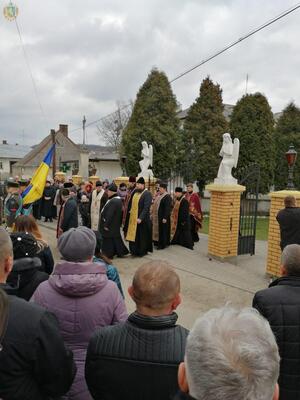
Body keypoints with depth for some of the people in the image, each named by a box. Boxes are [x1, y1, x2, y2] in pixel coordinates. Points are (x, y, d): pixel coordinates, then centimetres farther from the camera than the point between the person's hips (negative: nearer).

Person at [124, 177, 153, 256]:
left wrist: (140, 218, -25)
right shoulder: (135, 192, 8)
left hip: (141, 218, -7)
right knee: (133, 234, 12)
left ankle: (142, 251, 18)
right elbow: (131, 203, 19)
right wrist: (129, 210, 7)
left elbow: (146, 208, -20)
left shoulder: (147, 194, -14)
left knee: (141, 235, 4)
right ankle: (134, 250, 26)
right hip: (132, 218, 7)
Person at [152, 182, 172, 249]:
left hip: (162, 217, -9)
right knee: (157, 229, 13)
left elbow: (167, 208, -20)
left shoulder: (167, 197, -15)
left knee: (162, 230, -1)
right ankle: (158, 242, 23)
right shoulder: (159, 196, 12)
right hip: (157, 216, 9)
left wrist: (165, 218, -23)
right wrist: (153, 214, 17)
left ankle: (162, 244, 7)